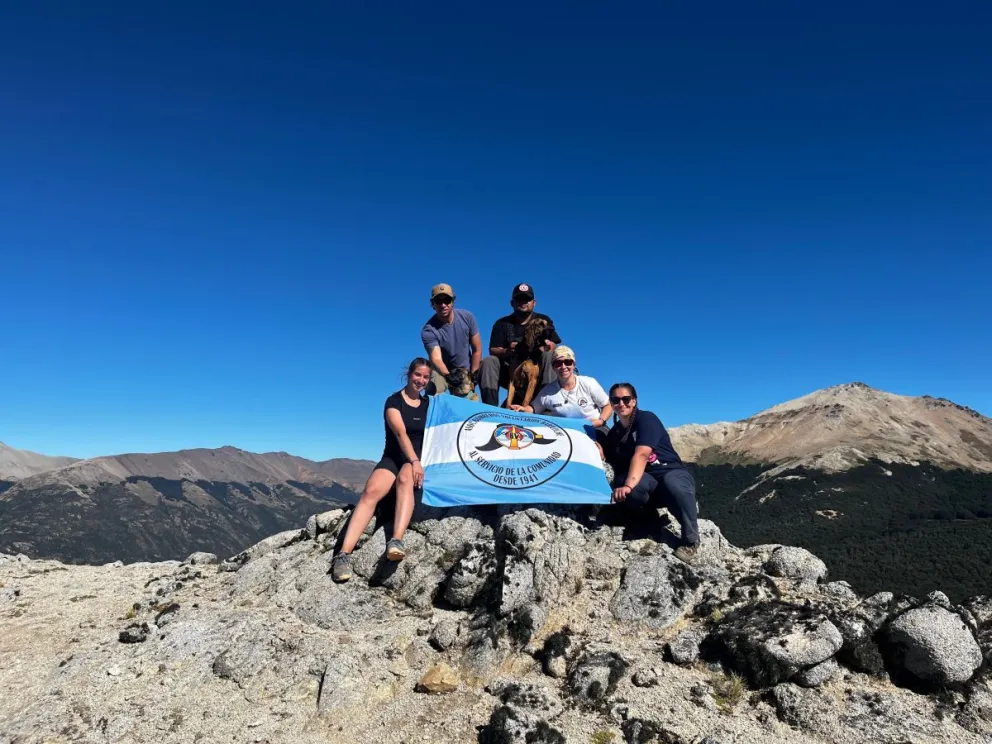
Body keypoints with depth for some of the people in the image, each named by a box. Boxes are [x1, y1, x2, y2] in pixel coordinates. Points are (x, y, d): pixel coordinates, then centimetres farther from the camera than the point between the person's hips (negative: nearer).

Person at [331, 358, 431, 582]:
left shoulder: (430, 404, 14)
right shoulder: (393, 401, 0)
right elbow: (401, 434, -15)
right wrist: (414, 461, -27)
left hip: (419, 459, 1)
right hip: (393, 458, -1)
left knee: (405, 478, -36)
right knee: (371, 491, -30)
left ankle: (396, 541, -51)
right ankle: (344, 553, -37)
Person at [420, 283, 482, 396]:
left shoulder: (467, 317, -10)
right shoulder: (429, 330, -19)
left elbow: (477, 350, -4)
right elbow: (436, 359, -31)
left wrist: (472, 378, -10)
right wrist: (448, 376, -51)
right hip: (443, 371, -3)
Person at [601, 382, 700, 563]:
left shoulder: (646, 419, -7)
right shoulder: (613, 434, 13)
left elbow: (641, 454, -23)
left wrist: (629, 485, -37)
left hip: (672, 471, -2)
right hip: (644, 480, 2)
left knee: (673, 485, -41)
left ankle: (690, 541, -22)